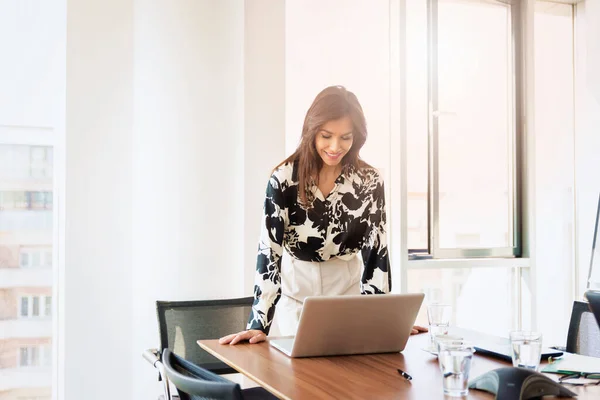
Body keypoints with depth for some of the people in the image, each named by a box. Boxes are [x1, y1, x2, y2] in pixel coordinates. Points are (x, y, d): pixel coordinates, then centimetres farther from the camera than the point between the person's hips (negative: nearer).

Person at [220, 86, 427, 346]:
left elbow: (375, 250, -9)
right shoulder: (284, 177, -18)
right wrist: (259, 324, -28)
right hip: (297, 292, -1)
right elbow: (269, 249, -20)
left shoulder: (369, 181, -11)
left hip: (348, 289, 2)